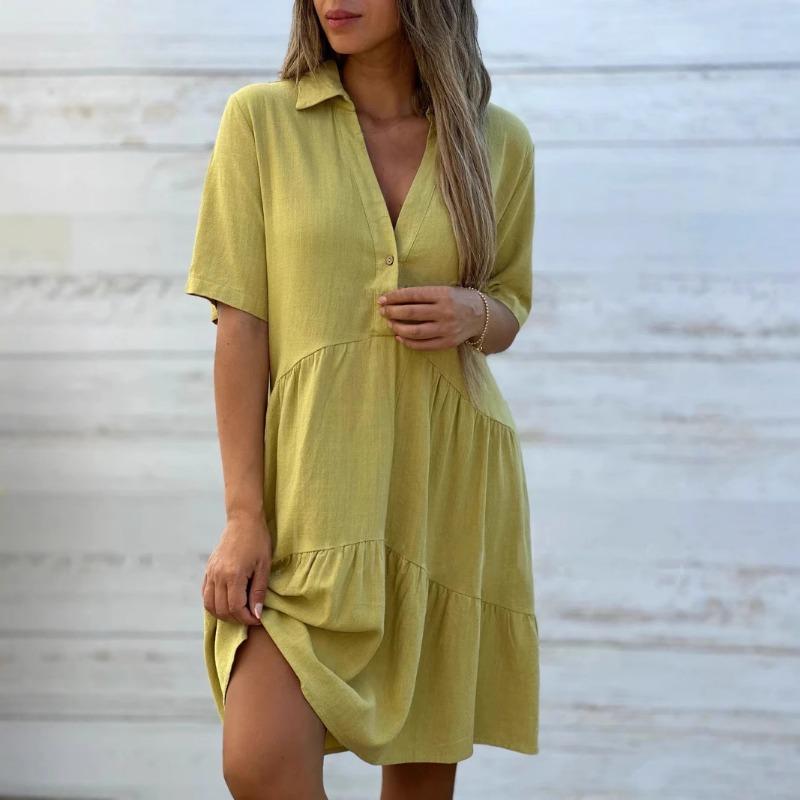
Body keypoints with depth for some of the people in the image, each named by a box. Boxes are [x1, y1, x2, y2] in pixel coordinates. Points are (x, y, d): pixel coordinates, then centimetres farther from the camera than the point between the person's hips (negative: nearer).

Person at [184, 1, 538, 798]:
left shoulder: (499, 141, 4)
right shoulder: (260, 119, -2)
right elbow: (239, 326, -4)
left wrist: (471, 313, -10)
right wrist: (243, 513, -11)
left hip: (449, 481, 2)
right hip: (314, 481, -2)